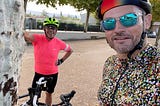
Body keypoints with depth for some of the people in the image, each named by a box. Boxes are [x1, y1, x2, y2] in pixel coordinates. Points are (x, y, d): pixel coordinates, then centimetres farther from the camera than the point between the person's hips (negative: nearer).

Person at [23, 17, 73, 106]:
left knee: (49, 93, 20)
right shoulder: (38, 38, -17)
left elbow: (70, 50, 7)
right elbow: (26, 36, -38)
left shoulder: (59, 43, -12)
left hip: (52, 74, 1)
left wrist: (61, 60, 0)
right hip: (39, 73, -1)